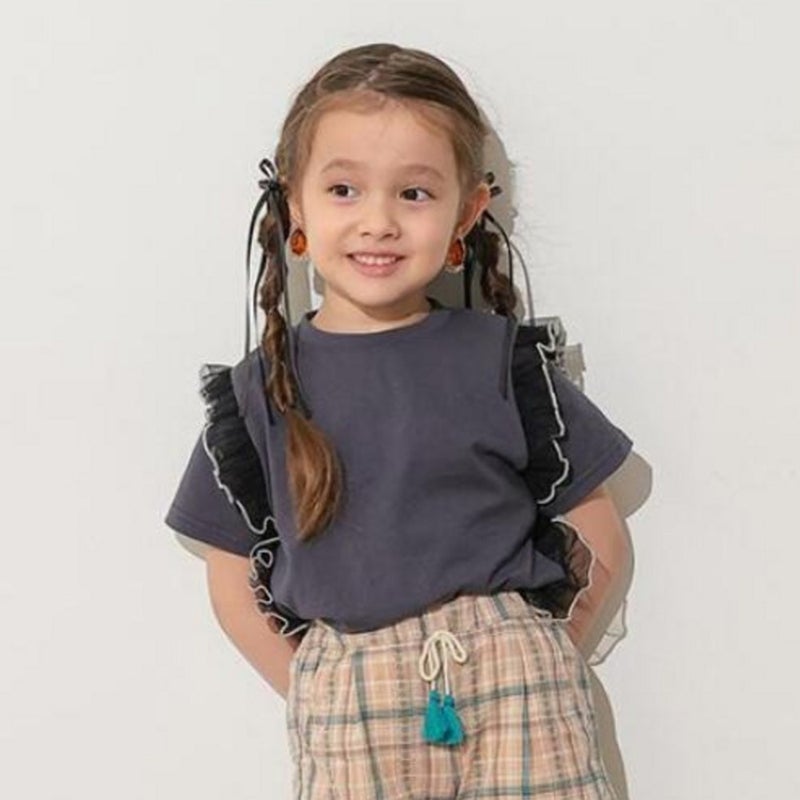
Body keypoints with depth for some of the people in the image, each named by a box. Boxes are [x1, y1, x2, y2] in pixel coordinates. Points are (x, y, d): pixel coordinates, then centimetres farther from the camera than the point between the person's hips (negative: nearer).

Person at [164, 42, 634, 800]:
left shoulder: (507, 360, -1)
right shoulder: (260, 390, 1)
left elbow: (599, 544, 4)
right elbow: (235, 587, 7)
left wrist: (526, 663, 0)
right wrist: (320, 699, 1)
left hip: (516, 692, 0)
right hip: (341, 712, 1)